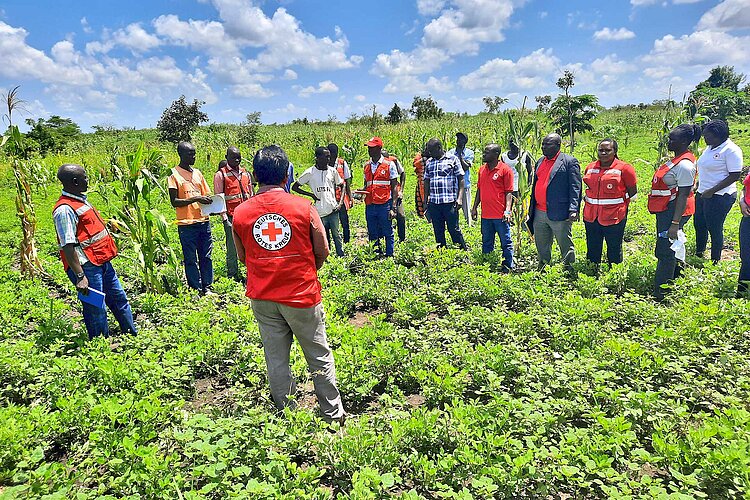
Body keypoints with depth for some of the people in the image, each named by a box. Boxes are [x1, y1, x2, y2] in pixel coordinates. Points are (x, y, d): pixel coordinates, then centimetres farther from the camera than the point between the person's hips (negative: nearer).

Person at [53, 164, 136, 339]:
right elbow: (68, 246, -23)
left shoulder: (81, 200, 11)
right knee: (96, 310, 1)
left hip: (102, 262, 10)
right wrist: (80, 276, -26)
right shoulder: (64, 209, -19)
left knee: (119, 299, 18)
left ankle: (132, 335, 33)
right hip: (87, 267, -10)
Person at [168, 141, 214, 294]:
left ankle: (207, 287, 18)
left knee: (206, 256, 8)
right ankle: (196, 290, 12)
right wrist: (195, 199, -18)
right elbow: (174, 202, -8)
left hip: (204, 221, 5)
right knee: (191, 259, 3)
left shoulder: (197, 172, 14)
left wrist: (208, 200, -3)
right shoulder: (174, 174, -2)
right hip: (186, 224, -5)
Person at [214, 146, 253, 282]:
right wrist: (224, 218, -10)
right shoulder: (220, 175, 0)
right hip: (231, 217, -4)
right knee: (232, 248, 0)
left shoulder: (246, 173, 15)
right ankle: (232, 276, 9)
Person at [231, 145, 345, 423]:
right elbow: (322, 251, -2)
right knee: (319, 357, 12)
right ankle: (334, 416, 25)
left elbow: (242, 256, 10)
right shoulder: (303, 207, -10)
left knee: (276, 360, 14)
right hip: (302, 295, -2)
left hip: (262, 298, 3)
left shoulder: (240, 213, -3)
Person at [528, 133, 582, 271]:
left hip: (559, 214, -7)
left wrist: (573, 210, -19)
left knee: (565, 245, 4)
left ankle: (569, 268, 17)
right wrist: (531, 209, 17)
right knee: (541, 246, 16)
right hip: (539, 213, 7)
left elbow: (575, 188, -10)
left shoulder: (569, 162, -5)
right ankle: (542, 269, 29)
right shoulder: (540, 162, 16)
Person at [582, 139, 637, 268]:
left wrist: (619, 202, -2)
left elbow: (633, 191, 1)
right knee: (592, 248, 14)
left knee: (614, 249, 8)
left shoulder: (624, 168, -5)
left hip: (614, 216, -4)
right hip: (591, 216, 5)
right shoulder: (590, 167, 9)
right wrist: (588, 199, 9)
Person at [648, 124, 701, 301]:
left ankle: (660, 295, 3)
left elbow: (683, 196, -23)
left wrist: (675, 223, -25)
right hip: (666, 210, 10)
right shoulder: (678, 159, 12)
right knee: (667, 250, 22)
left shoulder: (684, 165, -20)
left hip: (674, 211, -10)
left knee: (665, 253, -4)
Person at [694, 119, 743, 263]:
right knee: (699, 224, 18)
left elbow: (734, 176, -19)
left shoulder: (731, 150, -16)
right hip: (702, 194, 9)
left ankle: (715, 261, 17)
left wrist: (712, 191, -23)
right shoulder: (710, 147, 10)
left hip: (719, 197, -9)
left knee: (715, 229, 2)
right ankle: (699, 254, 36)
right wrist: (699, 185, 16)